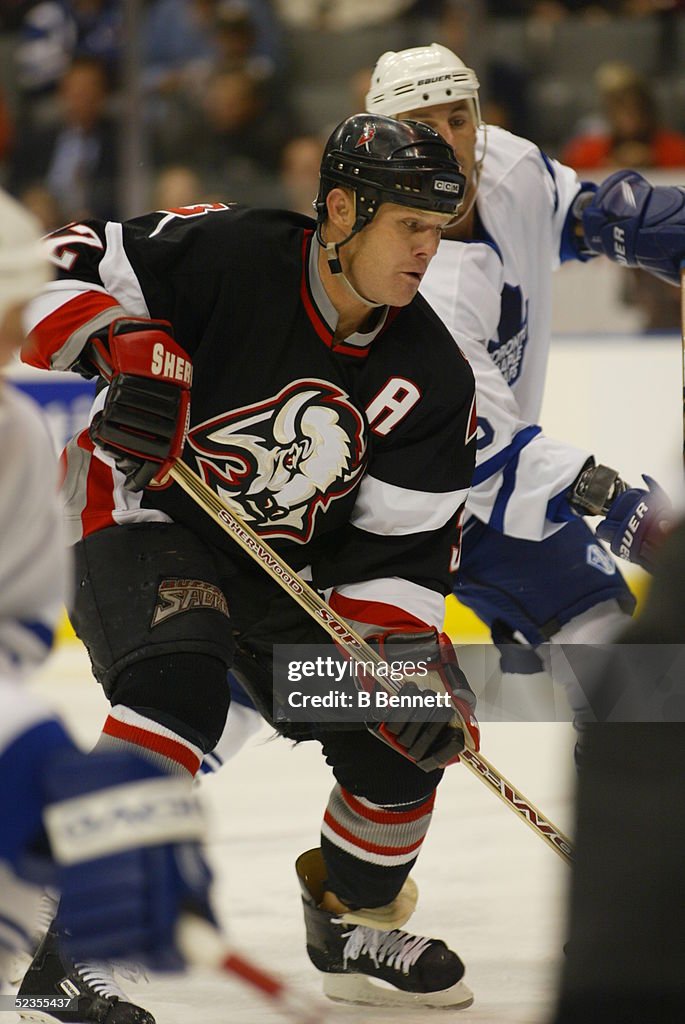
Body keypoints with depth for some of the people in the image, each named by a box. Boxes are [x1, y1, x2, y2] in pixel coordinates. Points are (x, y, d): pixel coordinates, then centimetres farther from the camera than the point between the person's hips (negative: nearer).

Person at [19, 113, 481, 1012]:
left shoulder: (432, 376, -7)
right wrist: (125, 349, -33)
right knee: (179, 685, -34)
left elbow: (402, 542, -6)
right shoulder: (224, 254, -21)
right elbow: (71, 269, -15)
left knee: (406, 733, 0)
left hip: (292, 567, 6)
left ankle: (356, 926, 25)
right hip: (145, 511, -6)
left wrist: (408, 658, -19)